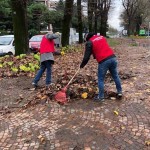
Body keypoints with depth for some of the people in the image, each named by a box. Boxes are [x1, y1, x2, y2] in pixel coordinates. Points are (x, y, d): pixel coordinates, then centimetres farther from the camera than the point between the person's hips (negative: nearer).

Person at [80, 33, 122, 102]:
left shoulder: (89, 42, 4)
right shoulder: (102, 37, 23)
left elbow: (87, 56, 1)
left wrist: (82, 65, 14)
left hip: (103, 61, -6)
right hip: (112, 57, 6)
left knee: (101, 79, 7)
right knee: (115, 76, 19)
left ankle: (101, 97, 13)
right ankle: (119, 91, 29)